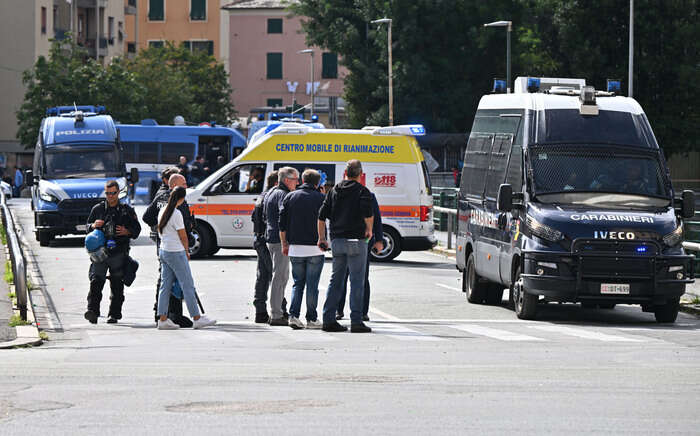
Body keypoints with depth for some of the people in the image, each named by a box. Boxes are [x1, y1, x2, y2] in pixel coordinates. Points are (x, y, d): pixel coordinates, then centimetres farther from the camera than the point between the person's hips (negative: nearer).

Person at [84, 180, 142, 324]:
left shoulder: (127, 210, 11)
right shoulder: (98, 209, 14)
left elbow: (137, 228, 14)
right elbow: (87, 227, 20)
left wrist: (127, 232, -7)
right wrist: (93, 226, -3)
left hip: (119, 253, 0)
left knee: (117, 285, 1)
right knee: (96, 281, -15)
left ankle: (115, 314, 7)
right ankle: (92, 311, -23)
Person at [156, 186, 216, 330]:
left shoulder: (162, 211, 7)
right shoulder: (176, 214, -18)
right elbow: (183, 236, -11)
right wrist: (187, 251, 7)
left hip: (164, 251, 8)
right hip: (176, 253, -8)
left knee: (165, 285, 8)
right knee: (188, 285, -1)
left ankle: (163, 319, 6)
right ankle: (197, 319, 3)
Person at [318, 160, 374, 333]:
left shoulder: (334, 190, 10)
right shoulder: (362, 191, -5)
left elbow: (322, 216, 8)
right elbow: (368, 213, -21)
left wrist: (321, 238, 14)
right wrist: (369, 230, -3)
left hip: (336, 241, 5)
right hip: (356, 241, -5)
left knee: (335, 280, 12)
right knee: (357, 281, -2)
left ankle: (328, 319, 10)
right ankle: (356, 321, -6)